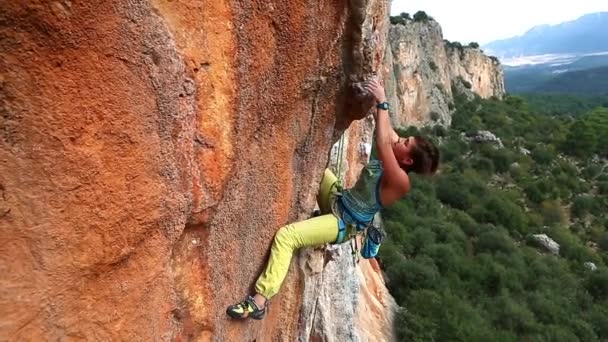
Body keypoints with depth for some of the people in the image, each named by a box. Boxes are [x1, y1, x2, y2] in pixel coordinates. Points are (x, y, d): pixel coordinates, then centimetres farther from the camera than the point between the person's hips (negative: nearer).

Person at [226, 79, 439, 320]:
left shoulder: (400, 181, -25)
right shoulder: (391, 162, -1)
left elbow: (383, 142, -37)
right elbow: (387, 134, 10)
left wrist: (382, 102, -31)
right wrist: (378, 102, 0)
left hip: (343, 224, -9)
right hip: (338, 200, 9)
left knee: (286, 235, -25)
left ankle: (260, 300, -20)